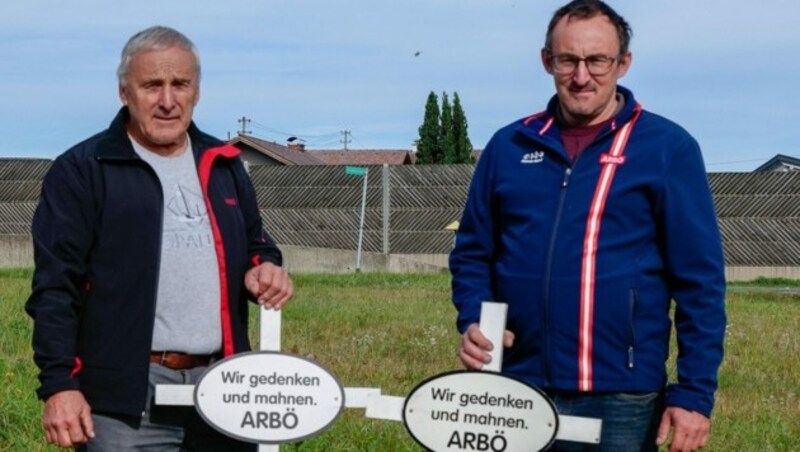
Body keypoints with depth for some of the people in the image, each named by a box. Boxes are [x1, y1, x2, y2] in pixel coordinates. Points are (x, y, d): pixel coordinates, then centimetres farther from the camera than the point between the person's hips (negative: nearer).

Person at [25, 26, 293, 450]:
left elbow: (254, 246, 27)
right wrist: (59, 384, -13)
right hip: (127, 396, -5)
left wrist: (264, 268, 2)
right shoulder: (81, 170, -1)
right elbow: (55, 287, -6)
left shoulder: (224, 165, 16)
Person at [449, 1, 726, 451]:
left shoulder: (667, 148, -2)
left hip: (621, 402, -3)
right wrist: (473, 321, -4)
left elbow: (699, 279, -3)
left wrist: (695, 392, -9)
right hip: (516, 394, 3)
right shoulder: (510, 146, 8)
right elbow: (473, 250, 16)